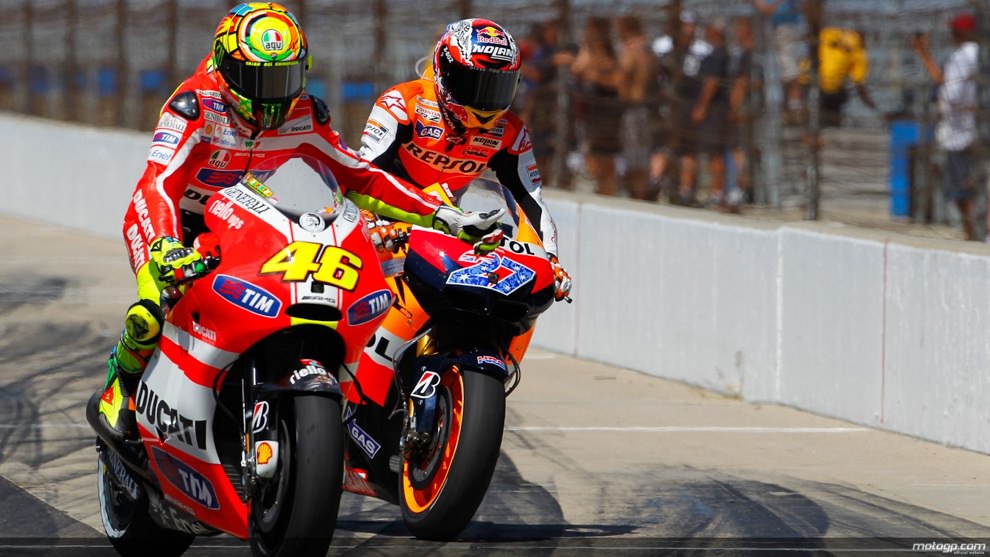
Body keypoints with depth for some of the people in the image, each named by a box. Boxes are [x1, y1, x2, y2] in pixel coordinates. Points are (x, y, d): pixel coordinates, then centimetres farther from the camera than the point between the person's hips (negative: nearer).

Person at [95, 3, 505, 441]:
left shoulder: (302, 115, -10)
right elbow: (158, 186, -39)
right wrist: (167, 249, -60)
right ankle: (118, 391, 0)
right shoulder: (195, 107, -27)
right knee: (154, 312, -32)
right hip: (173, 225, -5)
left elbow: (359, 177, -2)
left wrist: (444, 217, -11)